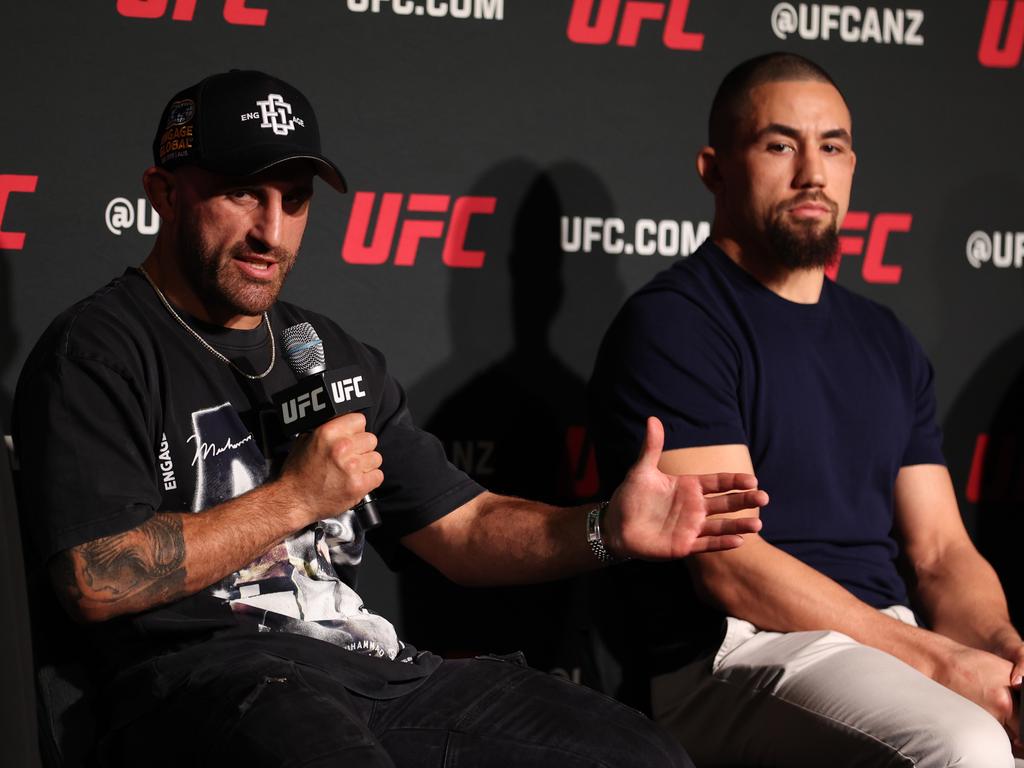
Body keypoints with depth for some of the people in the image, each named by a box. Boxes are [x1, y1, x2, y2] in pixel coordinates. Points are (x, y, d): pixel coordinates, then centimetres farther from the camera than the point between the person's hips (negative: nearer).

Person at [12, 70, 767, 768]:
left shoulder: (332, 355, 24)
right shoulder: (97, 351, 1)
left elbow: (461, 527, 18)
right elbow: (96, 580, -11)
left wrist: (606, 531, -1)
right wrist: (294, 498, -7)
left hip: (371, 664, 7)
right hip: (205, 673, -6)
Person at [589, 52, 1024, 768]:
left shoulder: (885, 340, 19)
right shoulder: (670, 324, -4)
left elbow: (939, 550, 16)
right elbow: (729, 566, -13)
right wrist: (935, 660, -17)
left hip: (894, 634, 7)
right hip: (737, 654, -6)